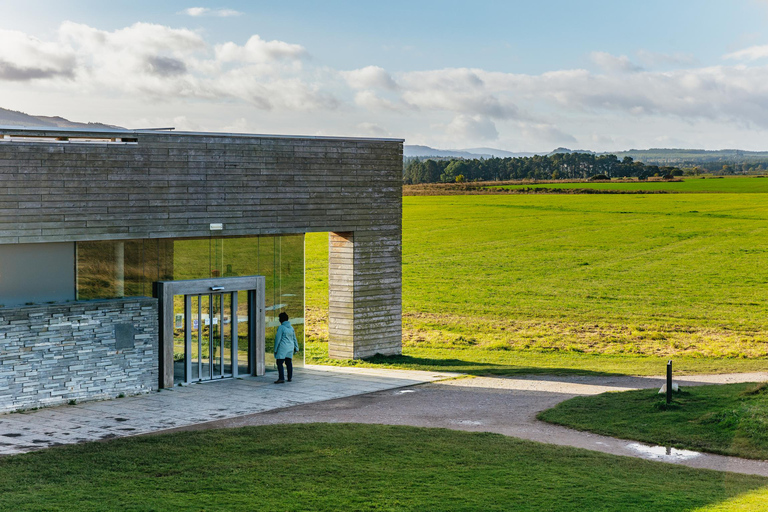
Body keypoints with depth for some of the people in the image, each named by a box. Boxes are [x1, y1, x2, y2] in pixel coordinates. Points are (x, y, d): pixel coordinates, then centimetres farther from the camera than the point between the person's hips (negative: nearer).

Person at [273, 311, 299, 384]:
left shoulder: (281, 327, -11)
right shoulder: (291, 327, 9)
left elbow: (278, 339, -11)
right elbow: (294, 339, 16)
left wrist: (275, 349, -6)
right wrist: (296, 347, 24)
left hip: (282, 347, -7)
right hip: (290, 347, 7)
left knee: (279, 362, -7)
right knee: (289, 362, 14)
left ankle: (281, 378, -16)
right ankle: (290, 378, 18)